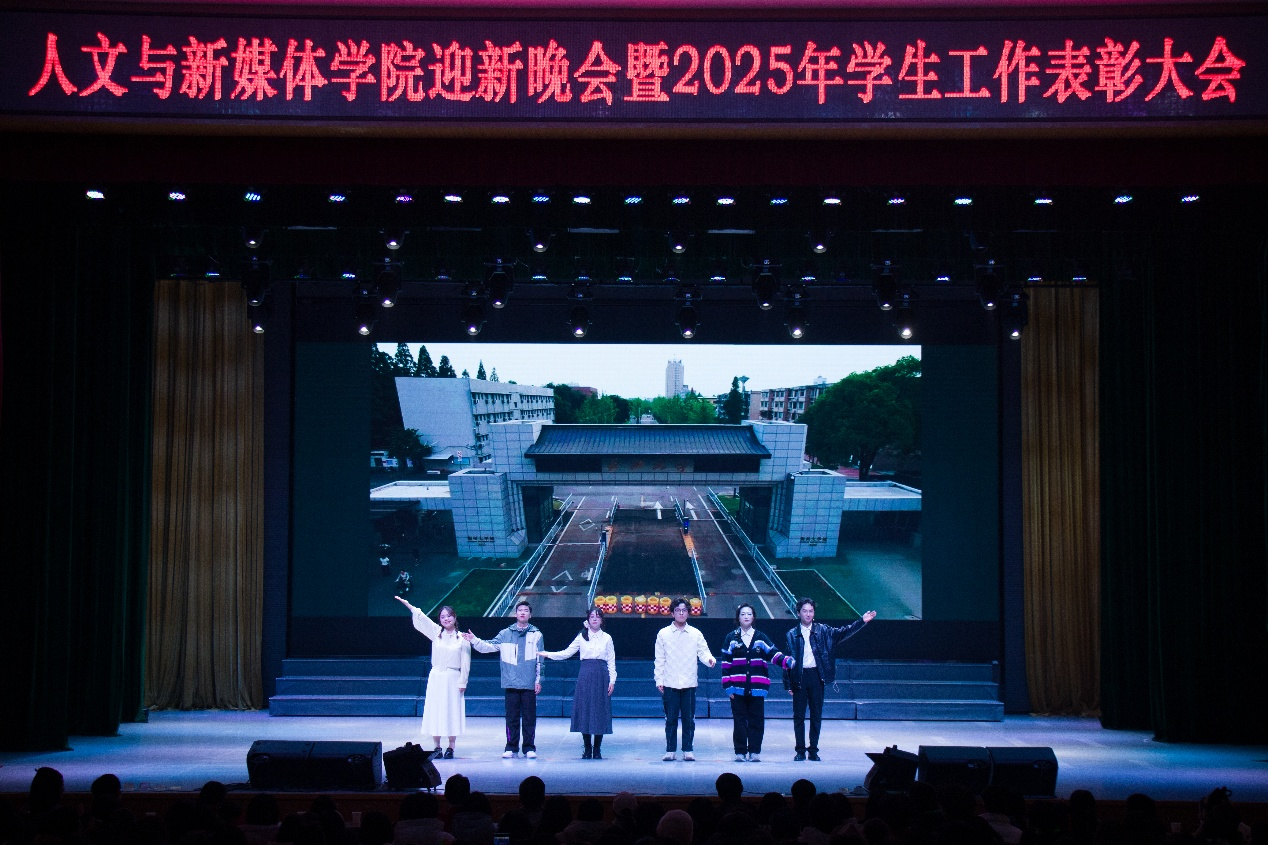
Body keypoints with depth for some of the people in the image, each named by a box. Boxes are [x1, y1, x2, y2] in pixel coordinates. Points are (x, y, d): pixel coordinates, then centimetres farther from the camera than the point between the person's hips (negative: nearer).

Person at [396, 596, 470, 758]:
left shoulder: (462, 638, 0)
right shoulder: (436, 633, 7)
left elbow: (465, 663, 0)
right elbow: (421, 618, -2)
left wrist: (462, 682, -4)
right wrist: (406, 604, -11)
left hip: (453, 678, -2)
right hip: (436, 677, 2)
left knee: (452, 713, -1)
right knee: (435, 712, 2)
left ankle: (450, 748, 7)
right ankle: (437, 748, 9)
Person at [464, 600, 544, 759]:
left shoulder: (536, 635, 7)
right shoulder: (505, 634, 10)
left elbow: (539, 660, 7)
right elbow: (490, 646, 2)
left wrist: (538, 680, 4)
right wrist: (474, 640, -12)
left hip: (529, 684, -1)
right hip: (511, 683, 1)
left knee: (529, 716, 1)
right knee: (512, 717, 4)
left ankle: (529, 747, 7)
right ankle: (511, 748, 10)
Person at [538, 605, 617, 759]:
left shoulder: (606, 638, 8)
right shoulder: (582, 637, 9)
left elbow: (611, 661, 7)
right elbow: (567, 653, 9)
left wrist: (612, 680, 0)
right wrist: (548, 654, -2)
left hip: (602, 677, 0)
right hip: (585, 677, 0)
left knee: (600, 711, -2)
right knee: (584, 711, -2)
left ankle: (597, 749, 6)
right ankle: (587, 748, 7)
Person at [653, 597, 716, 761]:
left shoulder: (696, 634, 9)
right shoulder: (663, 634, 6)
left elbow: (703, 652, 2)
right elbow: (659, 659, 5)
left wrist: (710, 659, -20)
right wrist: (659, 680, -1)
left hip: (689, 683, 1)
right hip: (670, 684, -1)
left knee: (689, 719, 1)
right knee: (671, 719, 1)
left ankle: (687, 750, 8)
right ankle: (670, 750, 7)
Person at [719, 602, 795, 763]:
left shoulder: (761, 638, 11)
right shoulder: (731, 638, 7)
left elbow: (773, 654, 1)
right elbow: (726, 663, 4)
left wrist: (786, 661, -20)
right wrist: (727, 685, -4)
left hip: (756, 687, 1)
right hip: (737, 688, -1)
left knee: (756, 720, 1)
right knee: (739, 720, 0)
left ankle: (754, 751, 6)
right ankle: (740, 751, 5)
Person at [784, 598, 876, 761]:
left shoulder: (823, 630, 8)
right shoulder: (792, 634, 5)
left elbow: (842, 633, 1)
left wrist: (862, 621, -11)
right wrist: (788, 684, -2)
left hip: (816, 676, 1)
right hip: (799, 677, -1)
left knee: (816, 715, 4)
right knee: (798, 715, 1)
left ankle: (813, 750, 12)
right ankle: (800, 750, 7)